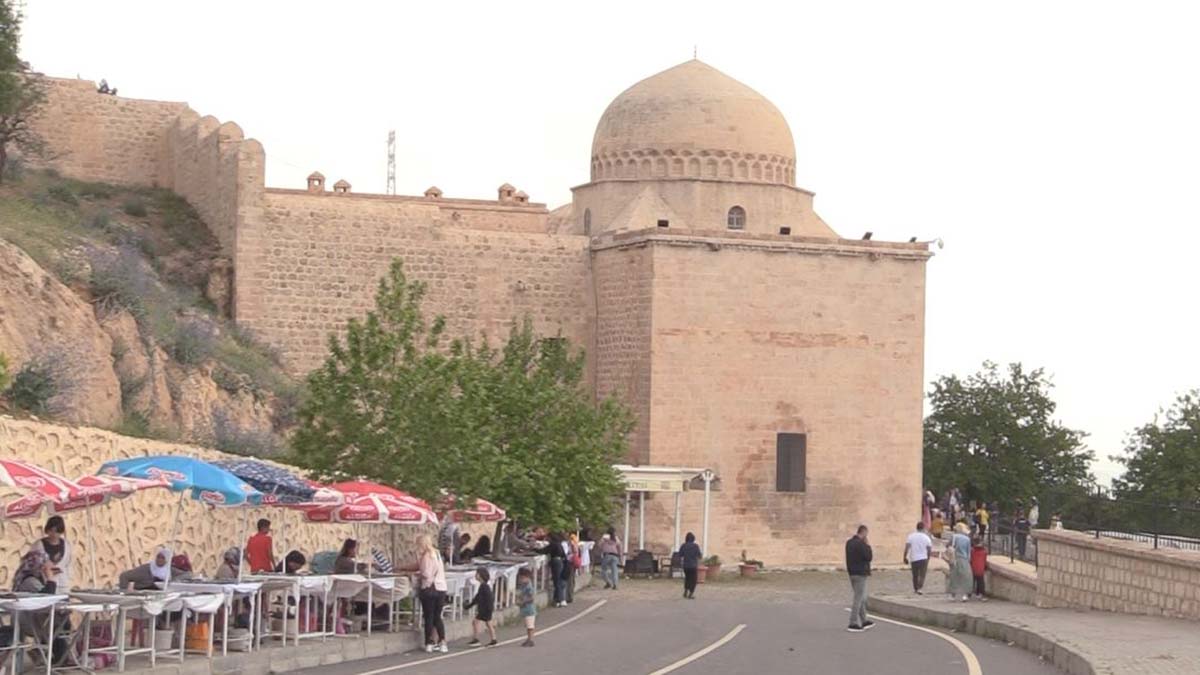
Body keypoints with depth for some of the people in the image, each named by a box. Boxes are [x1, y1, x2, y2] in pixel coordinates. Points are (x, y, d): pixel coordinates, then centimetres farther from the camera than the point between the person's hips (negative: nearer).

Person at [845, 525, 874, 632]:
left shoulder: (849, 542, 10)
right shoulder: (860, 544, -19)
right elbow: (868, 557, -18)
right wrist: (868, 546, -8)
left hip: (852, 573, 9)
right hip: (860, 574, -9)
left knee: (862, 598, 19)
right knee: (858, 599, -5)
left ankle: (863, 621, 26)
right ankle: (853, 624, -5)